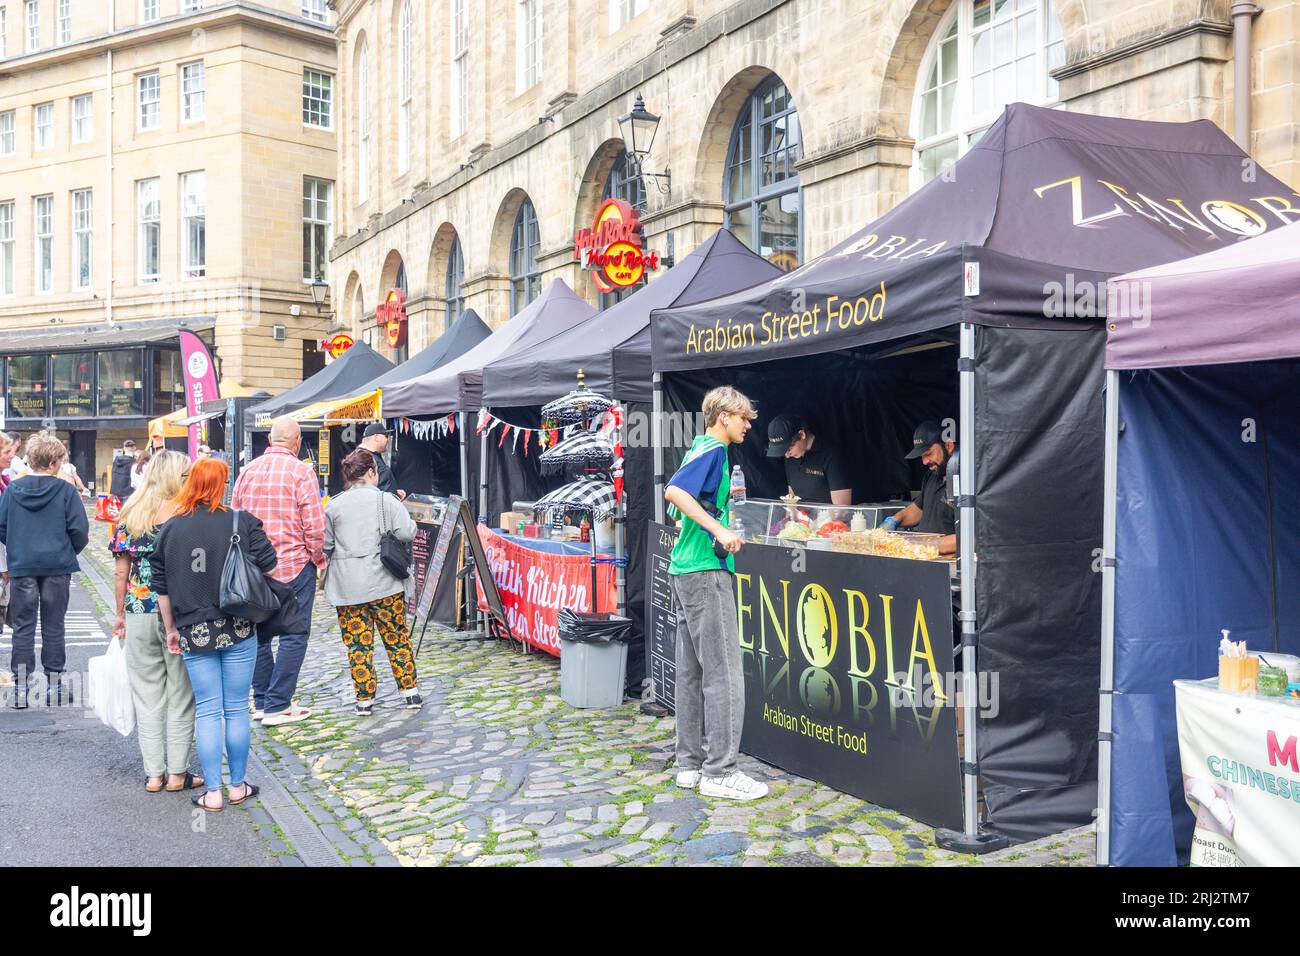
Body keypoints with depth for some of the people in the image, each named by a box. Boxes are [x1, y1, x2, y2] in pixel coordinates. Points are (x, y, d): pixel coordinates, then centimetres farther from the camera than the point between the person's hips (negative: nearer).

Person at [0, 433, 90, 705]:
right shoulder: (65, 490, -9)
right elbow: (79, 529, -9)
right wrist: (71, 550, 10)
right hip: (57, 566, -1)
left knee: (23, 627, 8)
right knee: (53, 627, 8)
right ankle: (54, 684, 13)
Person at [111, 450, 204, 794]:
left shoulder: (129, 515, 2)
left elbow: (121, 571, 4)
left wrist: (120, 614, 13)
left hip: (139, 615, 3)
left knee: (147, 697, 12)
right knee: (181, 696, 9)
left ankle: (154, 774, 17)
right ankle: (177, 774, 14)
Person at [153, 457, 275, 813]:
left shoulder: (169, 530, 2)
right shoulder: (242, 523, -7)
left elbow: (162, 587, 6)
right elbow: (269, 569, -9)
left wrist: (171, 629, 16)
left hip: (194, 633, 2)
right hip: (239, 630, -2)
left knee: (206, 710, 9)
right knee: (237, 709, 9)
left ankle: (212, 792, 11)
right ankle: (238, 786, 19)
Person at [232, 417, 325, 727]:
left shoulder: (247, 471, 7)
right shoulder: (300, 471, -11)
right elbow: (315, 525, -14)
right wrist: (318, 558, 1)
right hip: (294, 564, -6)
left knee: (258, 633, 15)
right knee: (293, 636, 2)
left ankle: (262, 702, 23)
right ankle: (277, 706, 2)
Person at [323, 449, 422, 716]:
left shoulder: (333, 506, 2)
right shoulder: (386, 500, -4)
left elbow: (325, 546, 5)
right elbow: (407, 533, -10)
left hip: (346, 587, 1)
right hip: (383, 583, -1)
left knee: (357, 642, 6)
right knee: (397, 637, 10)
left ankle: (364, 698, 9)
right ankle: (410, 691, 13)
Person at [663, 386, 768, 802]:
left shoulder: (702, 448, 18)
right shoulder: (713, 449, -10)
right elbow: (674, 491, -25)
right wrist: (719, 530, -27)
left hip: (685, 571, 10)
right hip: (706, 571, -10)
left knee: (692, 671, 12)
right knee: (723, 673, -6)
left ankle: (691, 764, 18)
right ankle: (720, 771, 0)